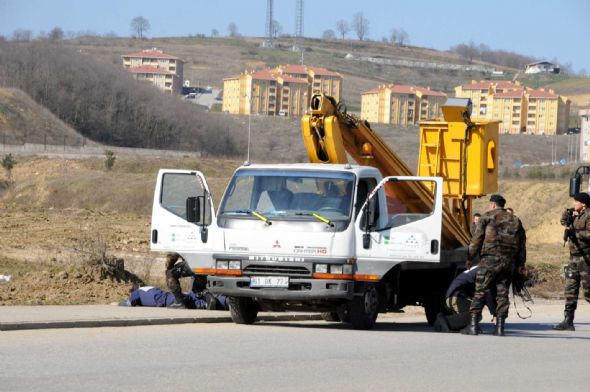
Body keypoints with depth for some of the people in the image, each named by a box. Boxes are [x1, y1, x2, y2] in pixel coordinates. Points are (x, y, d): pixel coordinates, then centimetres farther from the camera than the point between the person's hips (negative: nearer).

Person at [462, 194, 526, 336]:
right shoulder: (515, 221, 19)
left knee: (480, 292, -3)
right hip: (508, 262, 5)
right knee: (502, 294, 7)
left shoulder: (487, 217, 4)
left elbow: (477, 238, -3)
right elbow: (522, 243, 18)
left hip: (489, 260, -4)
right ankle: (500, 327, 3)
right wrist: (521, 264, 23)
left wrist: (470, 256, 4)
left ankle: (473, 325, -8)